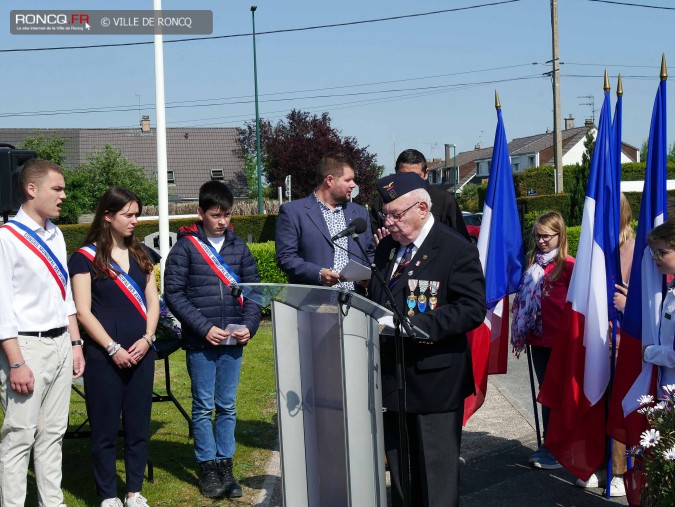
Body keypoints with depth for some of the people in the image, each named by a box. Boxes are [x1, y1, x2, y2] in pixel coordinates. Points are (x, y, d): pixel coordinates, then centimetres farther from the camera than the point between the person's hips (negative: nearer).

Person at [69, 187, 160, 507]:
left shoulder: (140, 255, 12)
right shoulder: (86, 257, -4)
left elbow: (152, 301, 11)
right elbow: (83, 311, -8)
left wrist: (147, 339, -4)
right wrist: (113, 348, -14)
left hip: (141, 353, 5)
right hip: (103, 356, -5)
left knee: (138, 426, 9)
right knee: (105, 428, 3)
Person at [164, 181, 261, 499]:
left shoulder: (238, 248, 9)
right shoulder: (185, 247, -3)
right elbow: (173, 292, -6)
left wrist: (249, 325, -3)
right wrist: (204, 327, -13)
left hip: (233, 341, 3)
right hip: (200, 342, -3)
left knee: (227, 406, 9)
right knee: (204, 406, 3)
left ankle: (225, 466, 17)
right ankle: (207, 469, 13)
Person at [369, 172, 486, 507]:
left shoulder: (457, 249, -10)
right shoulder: (386, 247, 13)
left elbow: (472, 308, -17)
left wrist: (417, 326, -26)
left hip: (433, 379, -7)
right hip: (392, 377, 7)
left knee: (436, 479, 1)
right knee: (400, 474, 16)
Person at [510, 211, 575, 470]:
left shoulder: (568, 265, -11)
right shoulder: (533, 264, 9)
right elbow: (524, 300, 16)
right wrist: (522, 335, 12)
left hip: (559, 341, -6)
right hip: (538, 340, 6)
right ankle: (549, 446, 23)